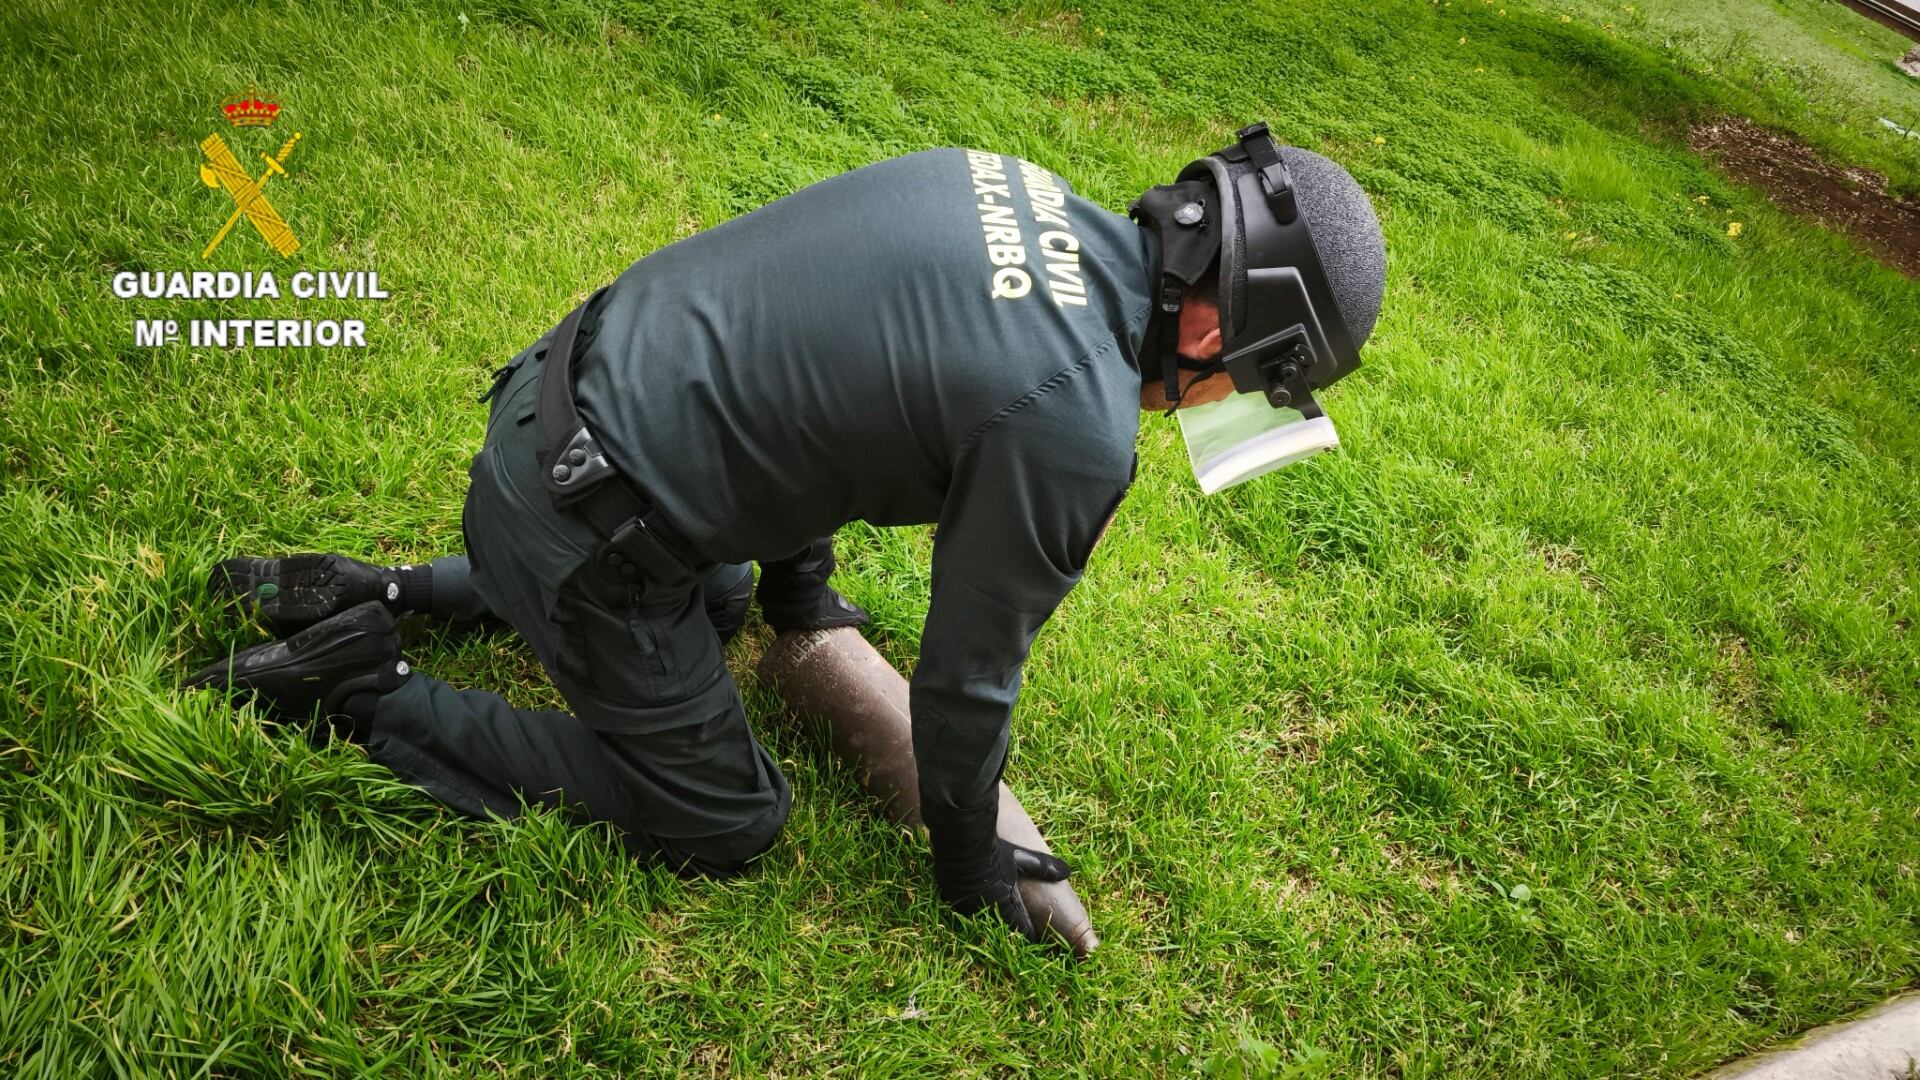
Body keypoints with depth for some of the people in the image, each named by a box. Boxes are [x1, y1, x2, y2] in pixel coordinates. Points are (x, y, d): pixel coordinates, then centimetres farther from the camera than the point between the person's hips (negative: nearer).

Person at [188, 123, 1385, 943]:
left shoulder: (1004, 184, 4)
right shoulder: (1076, 427, -22)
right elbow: (970, 664, -10)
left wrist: (801, 586, 27)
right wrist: (967, 853, 10)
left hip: (551, 397, 9)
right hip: (581, 524, -9)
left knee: (717, 601, 36)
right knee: (725, 820, 10)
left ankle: (376, 594, 28)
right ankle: (366, 693, 7)